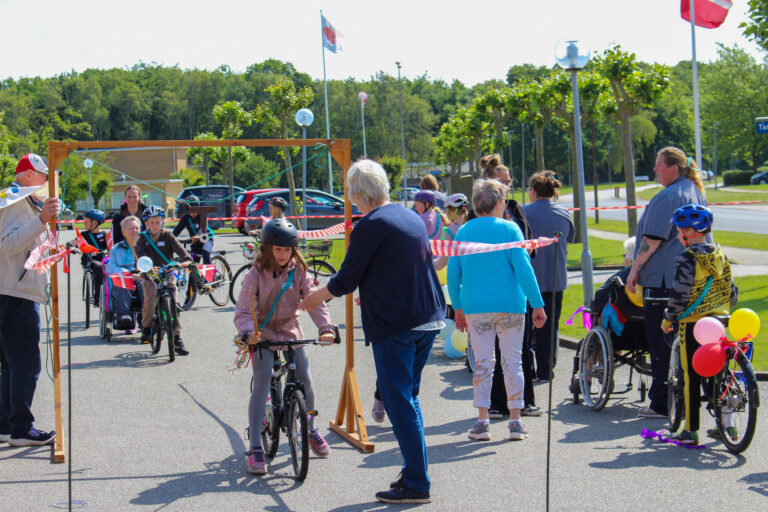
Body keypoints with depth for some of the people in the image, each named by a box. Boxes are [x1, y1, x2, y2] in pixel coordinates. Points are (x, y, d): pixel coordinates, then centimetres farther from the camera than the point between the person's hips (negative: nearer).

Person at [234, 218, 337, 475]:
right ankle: (255, 448, -13)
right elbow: (243, 311, -17)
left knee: (305, 379, -3)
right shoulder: (255, 275, -12)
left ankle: (311, 428, 26)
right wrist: (248, 332, -37)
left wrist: (326, 327, -28)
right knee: (262, 382, -15)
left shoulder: (299, 272, -4)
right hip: (263, 333, -3)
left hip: (291, 332, 3)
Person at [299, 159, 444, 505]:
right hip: (428, 321, 8)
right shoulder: (412, 217, 12)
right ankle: (414, 472, 23)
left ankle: (417, 485, -2)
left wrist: (315, 298, 11)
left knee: (400, 403, -3)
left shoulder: (370, 226, -13)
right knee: (407, 397, 18)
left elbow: (345, 281, -9)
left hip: (394, 326, -8)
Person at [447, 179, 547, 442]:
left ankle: (482, 422, 2)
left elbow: (453, 274, 8)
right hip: (510, 306, -2)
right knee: (513, 361, 6)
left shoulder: (463, 232, 7)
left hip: (475, 308, 2)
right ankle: (515, 422, 6)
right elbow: (523, 268, -10)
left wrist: (458, 308, 17)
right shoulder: (509, 228, -3)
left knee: (483, 363, 6)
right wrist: (537, 305, -8)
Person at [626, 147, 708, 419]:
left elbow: (652, 240, -19)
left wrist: (635, 269, -11)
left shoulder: (667, 197, -15)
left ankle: (662, 403, -2)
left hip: (664, 279, -9)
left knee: (661, 343, -4)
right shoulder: (697, 193, 15)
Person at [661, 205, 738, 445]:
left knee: (691, 377, -1)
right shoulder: (720, 255, 7)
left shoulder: (687, 259, -14)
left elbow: (679, 295, -15)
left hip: (693, 324, -7)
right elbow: (732, 292, 13)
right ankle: (727, 425, 18)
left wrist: (667, 319, -2)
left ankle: (691, 431, 2)